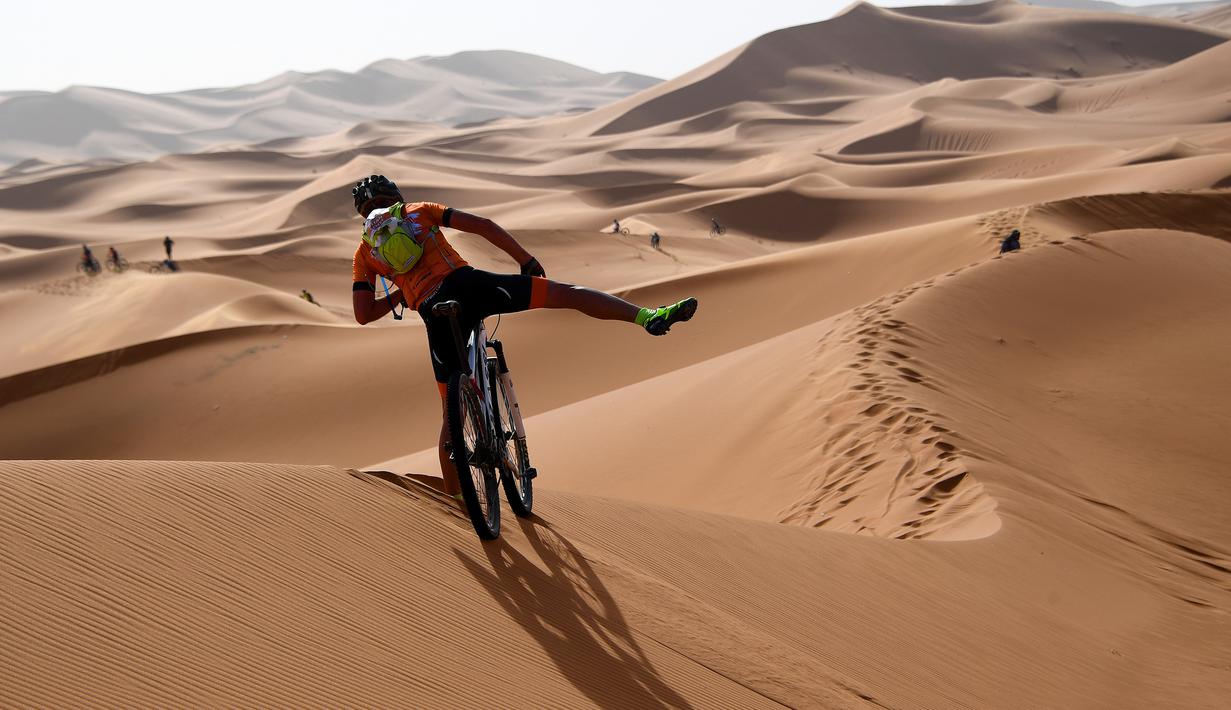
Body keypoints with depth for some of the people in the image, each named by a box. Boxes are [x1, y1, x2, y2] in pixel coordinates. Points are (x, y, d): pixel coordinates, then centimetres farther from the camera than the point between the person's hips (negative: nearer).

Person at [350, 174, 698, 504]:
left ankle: (452, 497, 20)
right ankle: (648, 315, -17)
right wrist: (525, 259, 16)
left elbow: (363, 315, 13)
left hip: (436, 314, 1)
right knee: (565, 292, 2)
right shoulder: (418, 210, 21)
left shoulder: (364, 251, 22)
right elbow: (483, 225, 10)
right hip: (468, 282, -1)